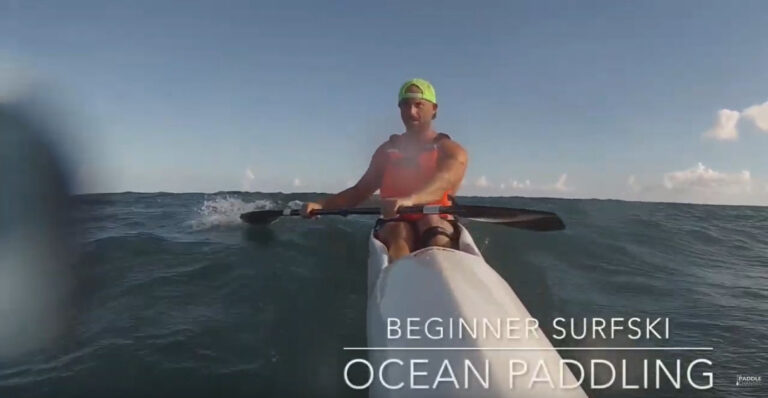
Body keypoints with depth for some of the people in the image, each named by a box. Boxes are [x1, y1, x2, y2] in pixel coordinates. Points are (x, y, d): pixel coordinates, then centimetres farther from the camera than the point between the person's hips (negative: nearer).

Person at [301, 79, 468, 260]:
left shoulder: (451, 151, 6)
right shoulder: (387, 150, 18)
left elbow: (442, 184, -17)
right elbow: (359, 191, 16)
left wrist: (410, 200, -40)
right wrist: (321, 205, -2)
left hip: (439, 228, -1)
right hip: (394, 227, 2)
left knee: (431, 221, -35)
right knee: (398, 231, -33)